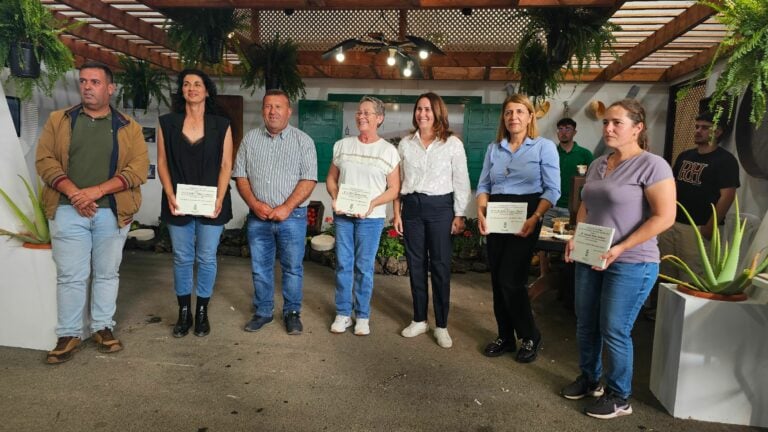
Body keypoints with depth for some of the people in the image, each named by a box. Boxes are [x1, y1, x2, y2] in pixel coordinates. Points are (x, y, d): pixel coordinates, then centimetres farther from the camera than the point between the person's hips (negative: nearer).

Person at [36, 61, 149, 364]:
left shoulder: (128, 127, 4)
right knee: (70, 275, 4)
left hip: (112, 212, 0)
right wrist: (74, 193, -14)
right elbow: (45, 161, 1)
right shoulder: (58, 121, 8)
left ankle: (103, 328, 22)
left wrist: (97, 191, -15)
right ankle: (68, 335, 16)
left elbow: (139, 168, -5)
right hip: (68, 211, 0)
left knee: (107, 273, 9)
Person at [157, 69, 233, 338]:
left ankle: (202, 312, 19)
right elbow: (162, 163, 4)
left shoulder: (221, 125, 3)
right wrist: (170, 196, -8)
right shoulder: (168, 123, 6)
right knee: (182, 258, 8)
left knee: (207, 258, 5)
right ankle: (183, 313, 21)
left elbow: (225, 166, 0)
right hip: (178, 204, 1)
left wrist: (219, 199, -11)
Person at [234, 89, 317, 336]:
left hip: (292, 216, -3)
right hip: (258, 217, 3)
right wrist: (255, 204, -8)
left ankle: (292, 313, 20)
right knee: (260, 268, 11)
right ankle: (262, 312, 25)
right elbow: (240, 175, 7)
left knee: (292, 268, 5)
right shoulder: (250, 139, 9)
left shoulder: (303, 141, -1)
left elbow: (308, 179, -7)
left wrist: (286, 208, -15)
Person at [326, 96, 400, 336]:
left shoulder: (388, 151, -1)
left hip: (371, 218, -2)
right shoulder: (342, 145, 8)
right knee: (343, 265, 7)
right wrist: (335, 198, -7)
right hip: (342, 215, 3)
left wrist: (372, 203, -17)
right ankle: (343, 314, 20)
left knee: (364, 267, 4)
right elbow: (331, 178, 12)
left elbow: (394, 189, -2)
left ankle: (362, 316, 18)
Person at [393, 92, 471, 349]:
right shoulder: (406, 144, 8)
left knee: (440, 267, 0)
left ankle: (441, 326, 12)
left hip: (439, 207, -3)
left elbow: (461, 182, -1)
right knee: (416, 265, 10)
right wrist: (397, 213, 6)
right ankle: (419, 320, 23)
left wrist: (459, 215, -4)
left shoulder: (452, 143, -1)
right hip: (411, 206, 3)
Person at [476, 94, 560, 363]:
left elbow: (552, 189, -7)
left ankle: (531, 337, 12)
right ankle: (505, 337, 23)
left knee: (511, 279, -9)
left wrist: (534, 218, -20)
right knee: (497, 280, 8)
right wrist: (481, 212, -8)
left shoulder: (544, 147, -2)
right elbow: (483, 185, 9)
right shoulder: (493, 148, 11)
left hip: (525, 217, -5)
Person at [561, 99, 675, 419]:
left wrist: (620, 249, -21)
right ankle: (590, 379, 34)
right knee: (585, 324, 14)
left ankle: (619, 396, 21)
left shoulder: (651, 165, -12)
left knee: (614, 330, 1)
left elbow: (664, 216, -17)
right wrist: (575, 237, 1)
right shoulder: (597, 164, 10)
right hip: (590, 259, 7)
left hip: (631, 263, -7)